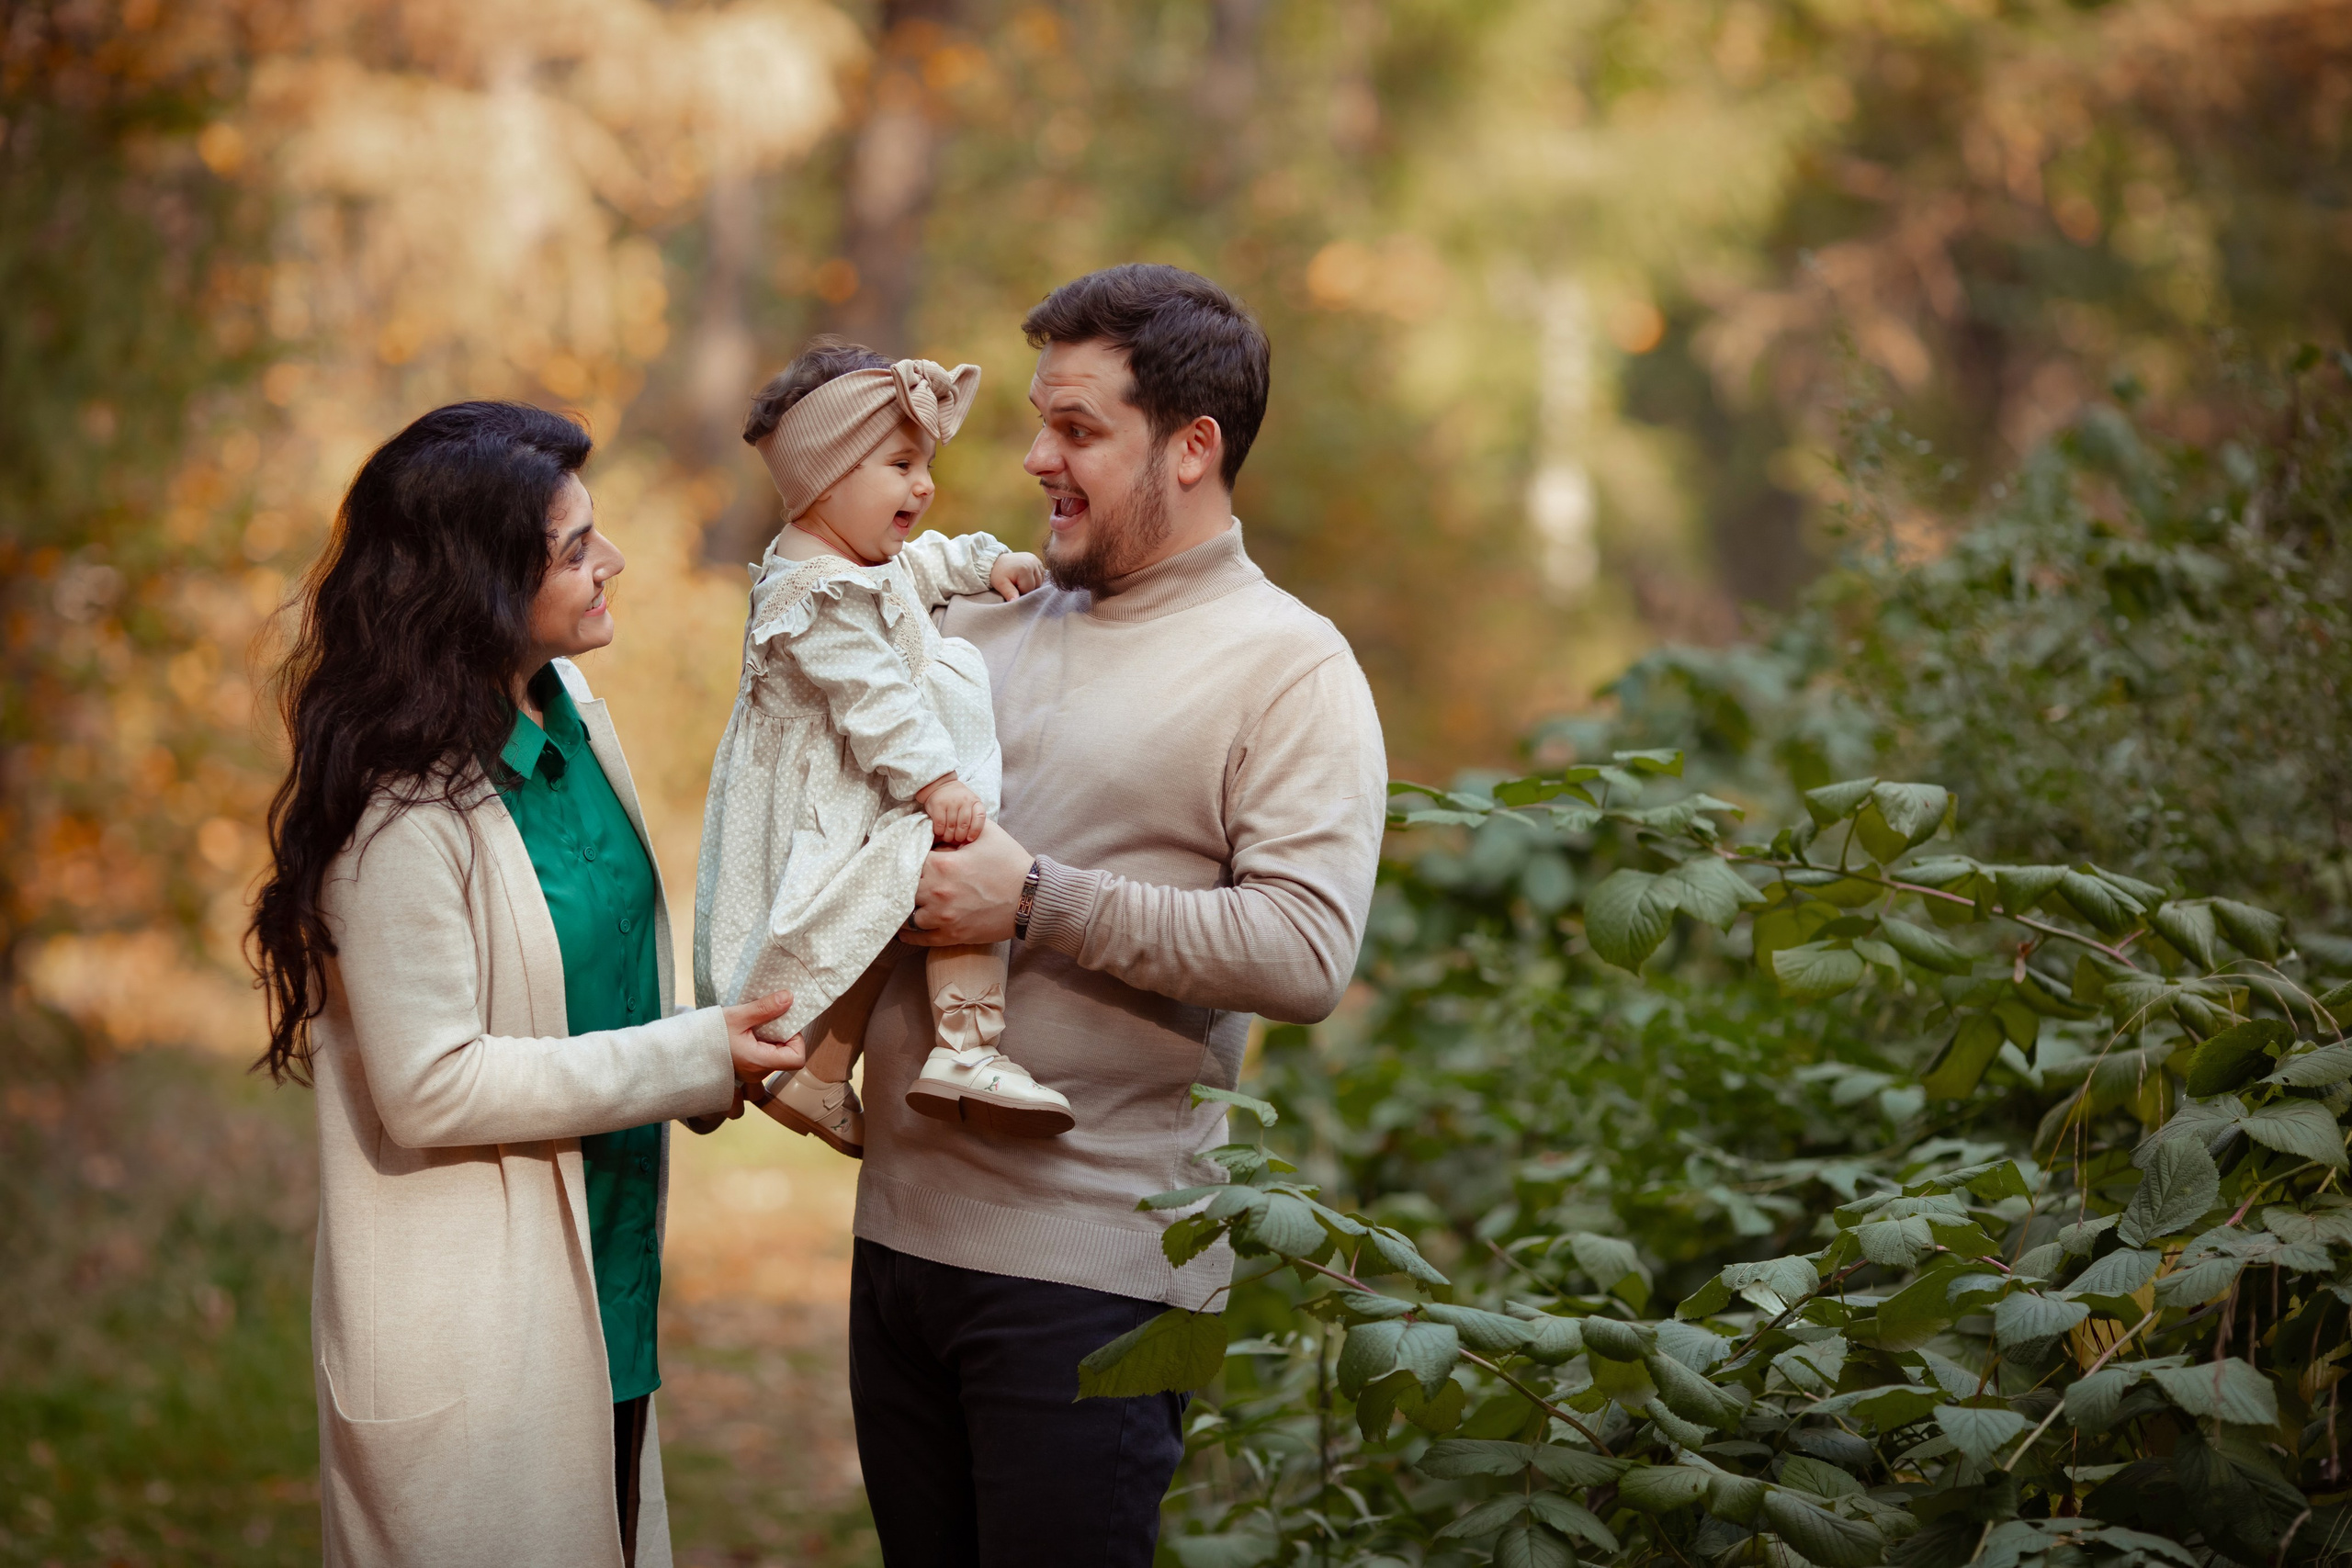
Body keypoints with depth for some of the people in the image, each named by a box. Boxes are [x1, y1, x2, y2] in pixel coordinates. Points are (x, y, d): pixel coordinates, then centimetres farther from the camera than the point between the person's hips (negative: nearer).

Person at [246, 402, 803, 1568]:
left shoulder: (568, 714, 4)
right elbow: (429, 1086, -22)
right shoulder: (406, 806, -21)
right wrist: (692, 1060, -19)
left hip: (603, 1285, 8)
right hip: (475, 1333, -8)